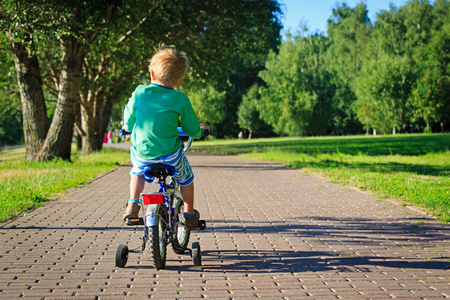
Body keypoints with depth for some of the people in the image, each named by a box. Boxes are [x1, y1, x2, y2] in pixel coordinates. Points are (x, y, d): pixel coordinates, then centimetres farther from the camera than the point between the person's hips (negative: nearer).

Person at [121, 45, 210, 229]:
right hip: (170, 155, -2)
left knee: (138, 172, 35)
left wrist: (128, 128, 33)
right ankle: (190, 216, 35)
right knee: (185, 178, 27)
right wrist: (201, 130, 23)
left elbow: (128, 121, 9)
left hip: (142, 153, 2)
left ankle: (133, 204, 18)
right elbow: (191, 130, 0)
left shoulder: (139, 93, -2)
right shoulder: (180, 99, -7)